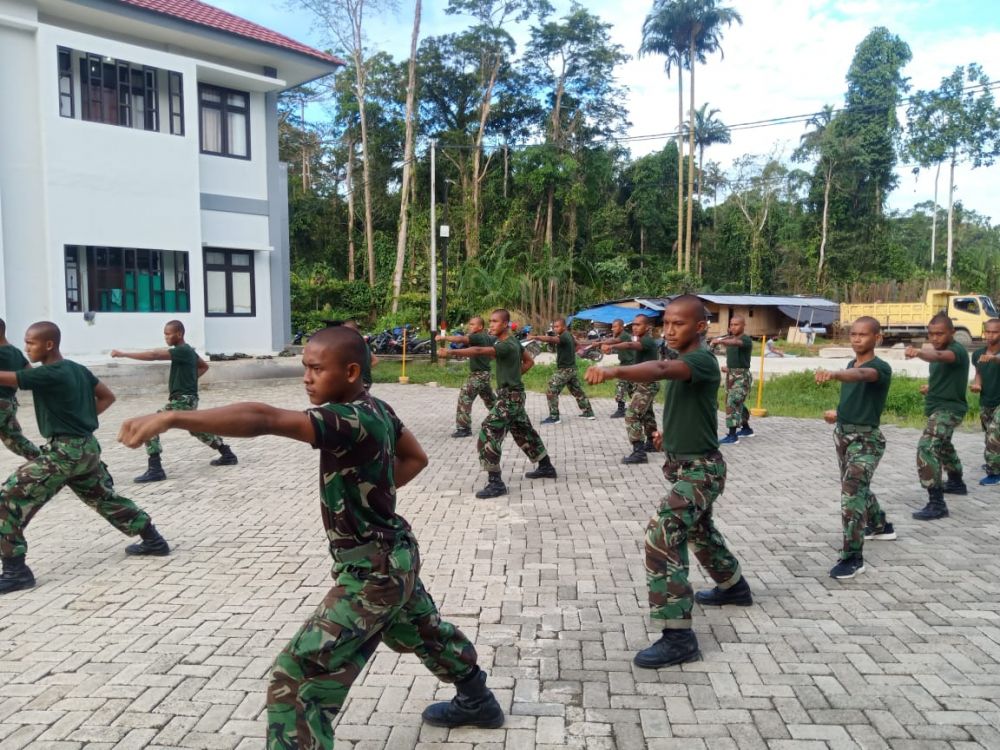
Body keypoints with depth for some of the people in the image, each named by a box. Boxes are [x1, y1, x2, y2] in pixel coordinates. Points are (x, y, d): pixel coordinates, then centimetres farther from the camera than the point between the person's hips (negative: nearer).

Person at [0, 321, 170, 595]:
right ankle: (153, 540, 31)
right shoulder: (78, 369, 10)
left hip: (65, 451, -9)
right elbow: (107, 397, 17)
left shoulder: (47, 375, -15)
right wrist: (81, 417, 11)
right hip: (87, 447, 9)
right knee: (104, 497, 23)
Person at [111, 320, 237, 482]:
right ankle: (228, 455, 38)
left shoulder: (181, 351, -17)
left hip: (182, 400, -10)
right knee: (197, 429, 29)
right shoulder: (188, 350, 11)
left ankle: (155, 470, -16)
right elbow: (204, 366, 27)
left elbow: (153, 356, -27)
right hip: (188, 399, 10)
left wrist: (123, 353, -26)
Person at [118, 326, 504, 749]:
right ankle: (478, 703, 57)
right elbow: (415, 458, 16)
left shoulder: (350, 420, -28)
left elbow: (265, 420, -42)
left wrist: (171, 418, -48)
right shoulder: (377, 410, -1)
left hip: (372, 573, -10)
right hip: (394, 556, 10)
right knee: (425, 632, 33)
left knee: (297, 678, -9)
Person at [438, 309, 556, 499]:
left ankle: (496, 483, -12)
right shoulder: (514, 342, 9)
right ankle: (546, 467, 37)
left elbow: (479, 351, -35)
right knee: (523, 431, 22)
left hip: (510, 396, -10)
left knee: (489, 432, -14)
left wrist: (450, 352, -41)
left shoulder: (506, 346, -21)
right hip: (514, 395, 10)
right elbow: (529, 361, 23)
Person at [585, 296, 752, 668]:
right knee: (699, 529, 28)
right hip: (683, 464, 10)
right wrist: (671, 429, 9)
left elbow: (660, 370, -43)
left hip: (701, 469, -10)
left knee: (662, 536, -21)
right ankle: (733, 586, 53)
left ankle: (679, 636, -17)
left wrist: (614, 371, -58)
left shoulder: (702, 360, -22)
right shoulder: (681, 361, 8)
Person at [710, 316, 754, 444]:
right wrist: (728, 368, 5)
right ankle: (746, 429, 36)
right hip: (731, 375, 9)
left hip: (742, 377, -9)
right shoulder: (729, 338, 11)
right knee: (737, 404, 19)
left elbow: (735, 342, -37)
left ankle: (732, 436, -15)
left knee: (732, 403, -16)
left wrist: (720, 341, -53)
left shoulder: (746, 340, -13)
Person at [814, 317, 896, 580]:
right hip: (842, 433, 9)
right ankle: (880, 526, 49)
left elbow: (860, 375, -40)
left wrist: (833, 374, -58)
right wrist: (839, 412, 8)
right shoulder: (850, 364, 8)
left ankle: (853, 557, -15)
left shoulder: (880, 367, -16)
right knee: (857, 487, 24)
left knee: (852, 492, -18)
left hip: (866, 438, -8)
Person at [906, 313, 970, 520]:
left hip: (949, 408, -11)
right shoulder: (939, 349, 9)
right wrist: (931, 387, 7)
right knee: (943, 445, 32)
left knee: (926, 448, -25)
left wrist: (919, 353, -65)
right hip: (939, 407, 11)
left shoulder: (957, 351, -20)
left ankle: (937, 504, -26)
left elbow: (939, 356, -45)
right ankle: (956, 483, 57)